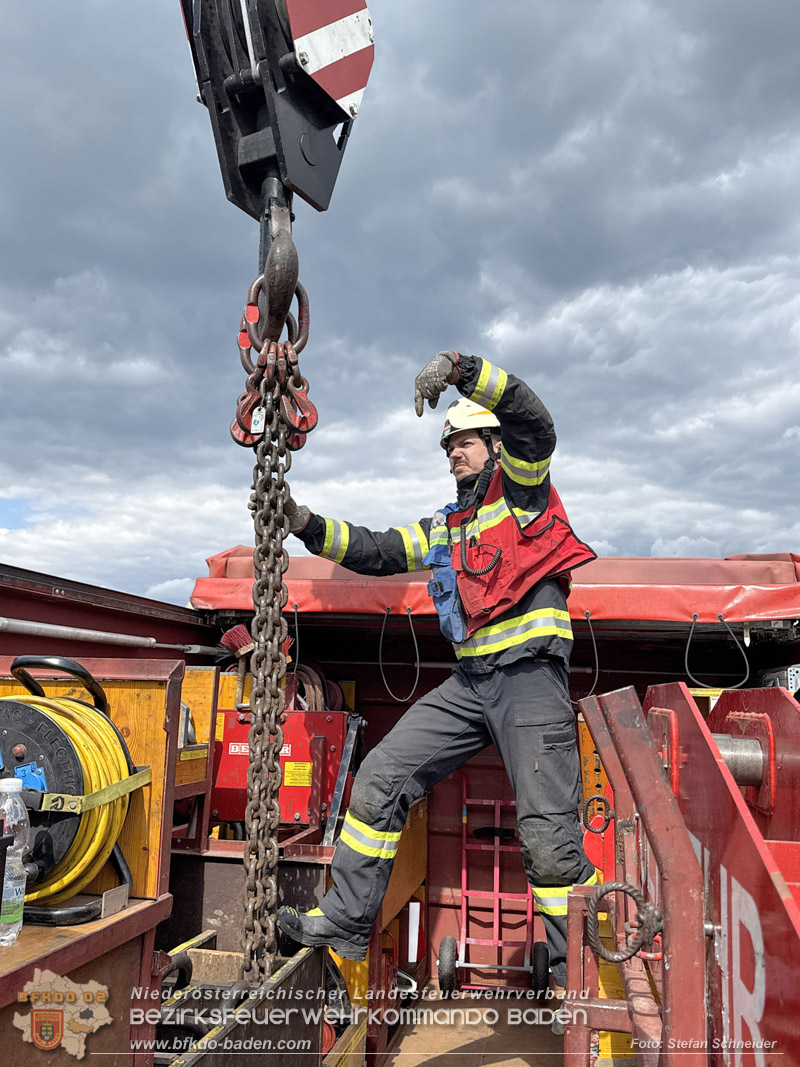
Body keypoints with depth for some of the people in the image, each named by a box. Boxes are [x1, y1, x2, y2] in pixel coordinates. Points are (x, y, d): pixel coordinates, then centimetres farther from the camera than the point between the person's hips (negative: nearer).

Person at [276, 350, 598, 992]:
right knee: (380, 779, 2)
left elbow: (533, 422, -13)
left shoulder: (523, 488, 6)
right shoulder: (446, 530, 24)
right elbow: (376, 553, 18)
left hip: (530, 678, -7)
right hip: (470, 682, 7)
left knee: (549, 838, -8)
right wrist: (307, 525, 6)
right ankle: (345, 923, 14)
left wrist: (460, 369, -25)